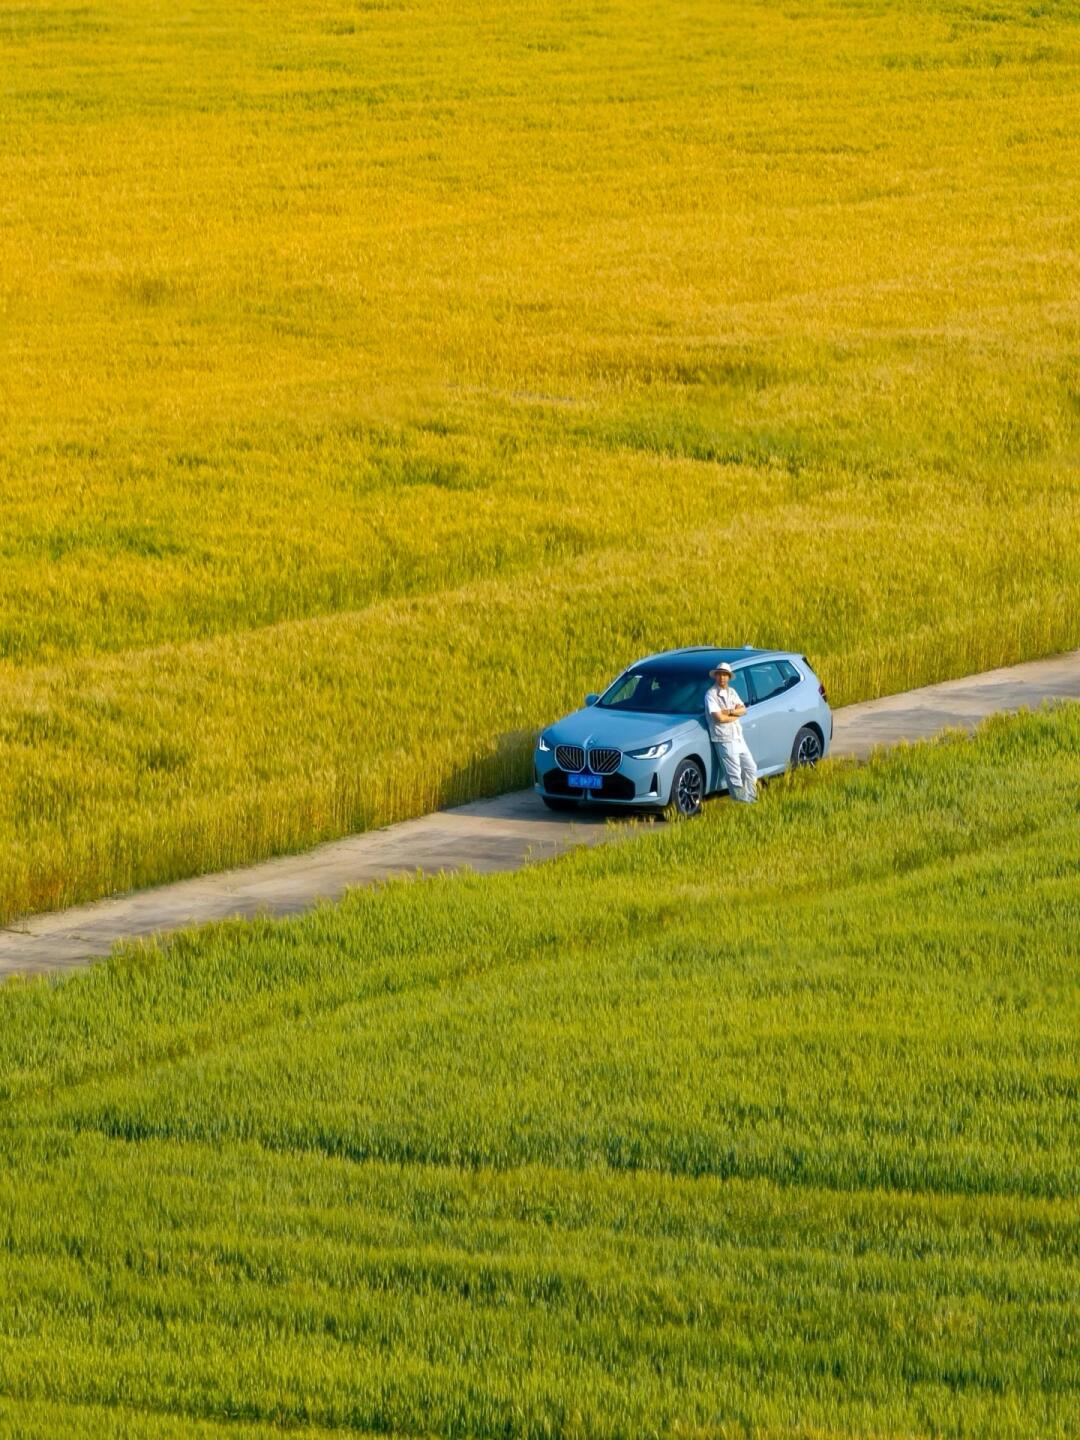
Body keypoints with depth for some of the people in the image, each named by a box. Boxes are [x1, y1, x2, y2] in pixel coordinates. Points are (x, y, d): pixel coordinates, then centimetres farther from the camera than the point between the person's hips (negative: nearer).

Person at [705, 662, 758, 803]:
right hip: (724, 739, -8)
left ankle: (750, 799, 22)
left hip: (738, 737, 8)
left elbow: (743, 710, 3)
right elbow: (719, 718, -19)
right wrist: (736, 715, -5)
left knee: (751, 768, 12)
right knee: (735, 775, -6)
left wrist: (729, 711, -16)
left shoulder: (731, 692, 12)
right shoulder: (711, 695, -10)